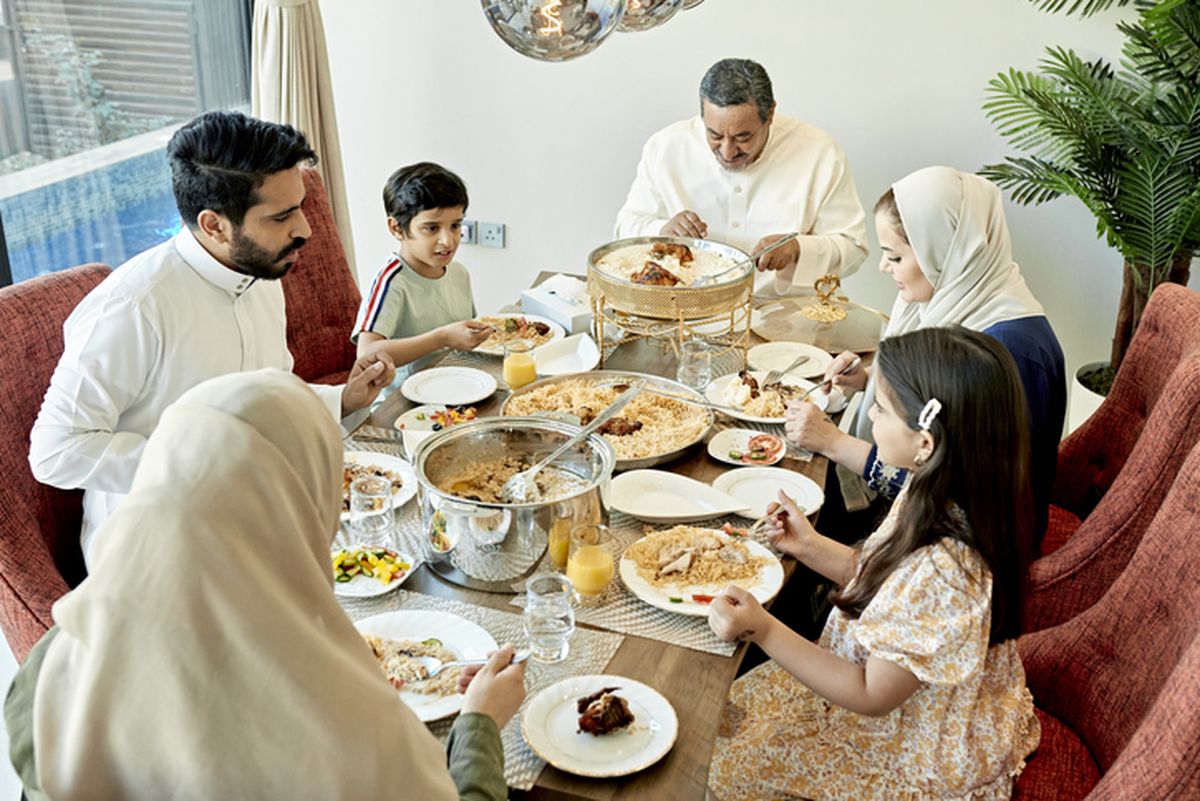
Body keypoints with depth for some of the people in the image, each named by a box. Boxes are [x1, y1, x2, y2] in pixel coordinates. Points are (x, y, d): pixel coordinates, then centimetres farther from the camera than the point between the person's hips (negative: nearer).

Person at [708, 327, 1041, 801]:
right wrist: (809, 547, -4)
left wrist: (764, 631, -27)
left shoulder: (941, 570, -39)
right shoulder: (938, 500, -11)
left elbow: (871, 697, -27)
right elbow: (878, 577, 7)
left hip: (925, 760, -8)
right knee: (736, 703, 14)